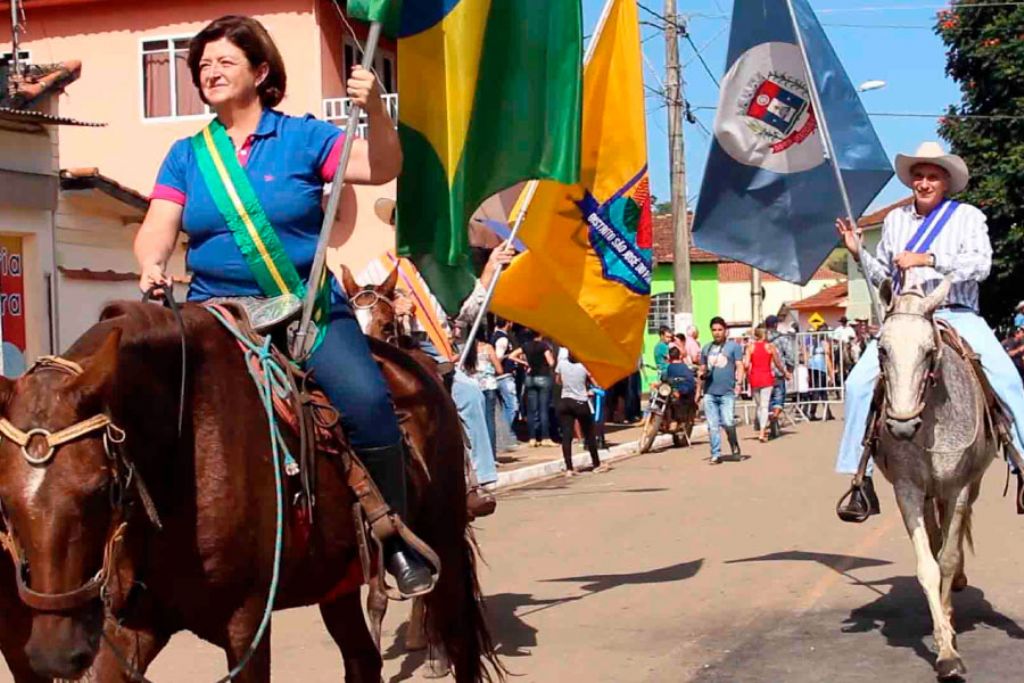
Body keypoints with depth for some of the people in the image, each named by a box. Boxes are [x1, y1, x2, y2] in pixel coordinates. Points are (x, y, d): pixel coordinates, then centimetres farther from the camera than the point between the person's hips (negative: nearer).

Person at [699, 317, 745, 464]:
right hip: (709, 392, 4)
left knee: (728, 423, -12)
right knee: (713, 426, 0)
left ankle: (735, 449, 11)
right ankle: (716, 454, 5)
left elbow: (739, 366, 1)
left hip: (727, 392, -4)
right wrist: (702, 373, -1)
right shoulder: (706, 348, 18)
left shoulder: (733, 346, 7)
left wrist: (739, 383, -13)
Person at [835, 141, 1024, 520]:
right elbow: (884, 276, 21)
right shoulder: (895, 220, 16)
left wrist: (929, 258, -20)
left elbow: (980, 264, -12)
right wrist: (858, 252, 4)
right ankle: (861, 481, -9)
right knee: (858, 382, -16)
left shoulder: (968, 216, 4)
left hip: (957, 315, -2)